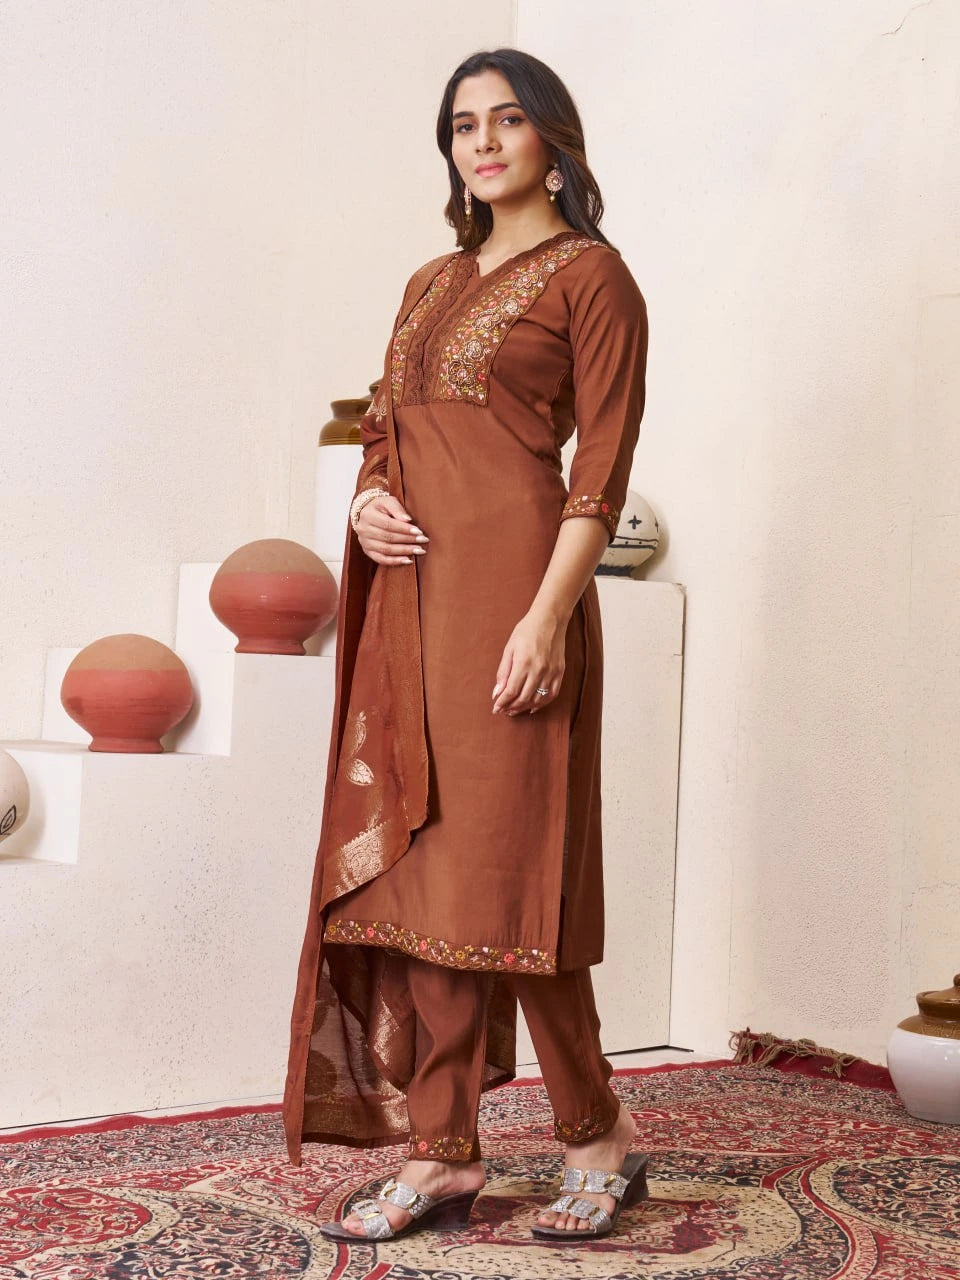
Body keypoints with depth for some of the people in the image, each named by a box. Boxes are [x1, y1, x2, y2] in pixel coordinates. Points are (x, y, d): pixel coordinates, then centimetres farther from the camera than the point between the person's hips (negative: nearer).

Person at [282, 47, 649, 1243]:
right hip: (408, 592, 7)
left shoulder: (588, 274, 1)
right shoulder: (431, 283, 21)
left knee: (498, 862, -6)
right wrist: (369, 501, 1)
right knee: (413, 863, 4)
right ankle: (439, 1155, 12)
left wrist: (549, 614, -18)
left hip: (507, 584, -7)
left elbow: (602, 466, -8)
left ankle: (598, 1133, 12)